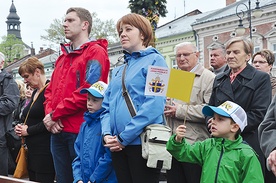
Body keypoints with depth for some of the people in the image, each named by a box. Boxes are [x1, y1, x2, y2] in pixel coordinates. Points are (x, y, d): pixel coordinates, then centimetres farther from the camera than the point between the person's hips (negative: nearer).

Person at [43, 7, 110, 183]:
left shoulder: (96, 52, -6)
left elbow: (88, 90, -17)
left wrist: (55, 115, -12)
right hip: (58, 130, 8)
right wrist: (49, 114, -1)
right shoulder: (63, 57, 20)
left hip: (80, 130, -8)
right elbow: (50, 90, 20)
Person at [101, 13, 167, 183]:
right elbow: (107, 105, 16)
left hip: (142, 142, -7)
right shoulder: (118, 70, 19)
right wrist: (107, 134, -4)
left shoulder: (155, 60, -4)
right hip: (118, 145, 7)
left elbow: (154, 104, -15)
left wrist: (124, 137, -16)